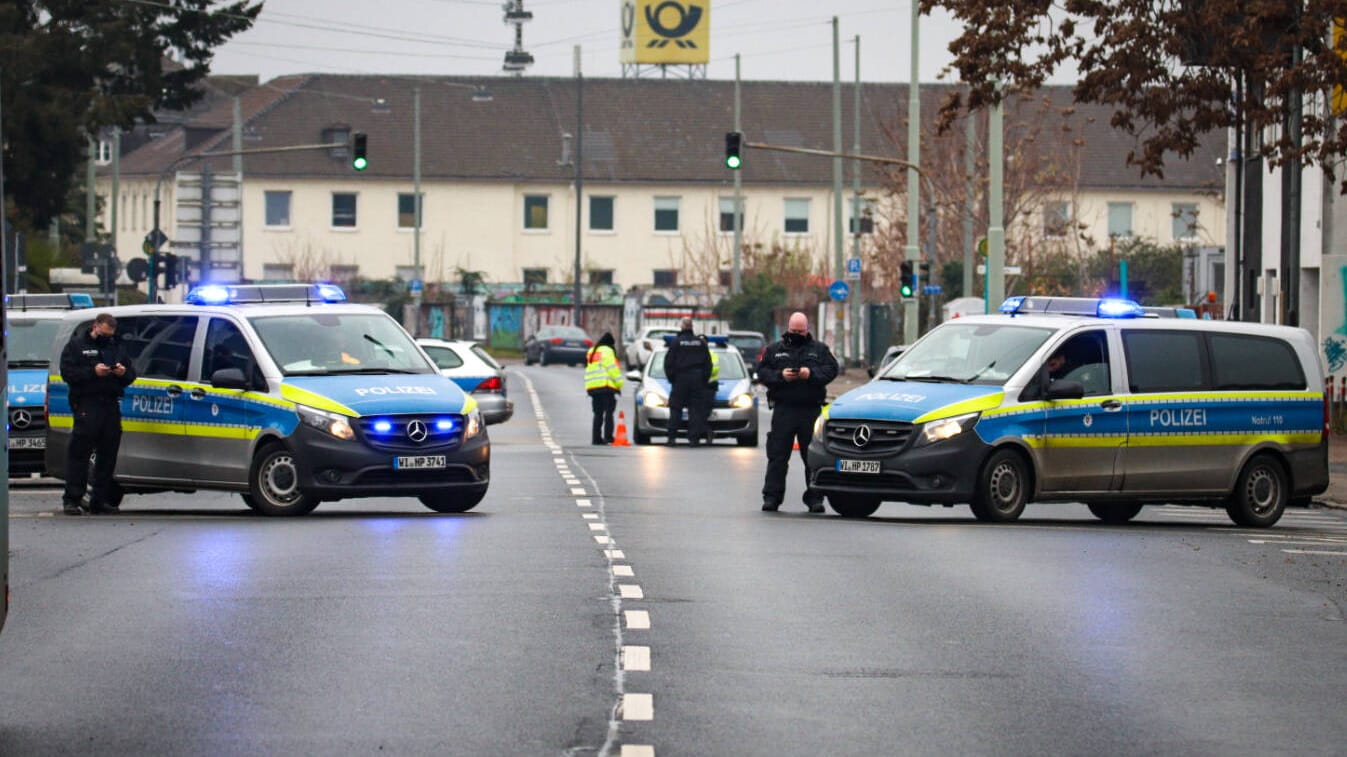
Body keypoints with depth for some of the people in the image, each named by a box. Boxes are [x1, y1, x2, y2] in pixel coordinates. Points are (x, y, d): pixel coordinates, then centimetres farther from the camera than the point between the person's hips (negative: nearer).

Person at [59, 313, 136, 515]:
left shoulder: (116, 347, 21)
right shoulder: (77, 345, 5)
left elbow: (132, 374, 20)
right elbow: (67, 372, -7)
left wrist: (124, 372, -4)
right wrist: (93, 372, -18)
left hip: (111, 406, 6)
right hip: (86, 405, -6)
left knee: (108, 455, 5)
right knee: (79, 453, -9)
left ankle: (100, 500, 11)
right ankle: (71, 500, -10)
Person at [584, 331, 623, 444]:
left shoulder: (591, 352, 21)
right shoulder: (607, 351, -4)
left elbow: (588, 369, 16)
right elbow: (612, 368, -11)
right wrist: (619, 383, -7)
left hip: (592, 387, 7)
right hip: (606, 385, -7)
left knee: (598, 414, 11)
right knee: (609, 412, -8)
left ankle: (596, 438, 9)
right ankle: (608, 436, -16)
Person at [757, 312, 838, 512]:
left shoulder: (819, 349, 10)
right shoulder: (774, 349, 11)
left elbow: (831, 369, 0)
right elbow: (762, 372, 5)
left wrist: (811, 374, -16)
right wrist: (780, 376, -13)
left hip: (811, 410, 0)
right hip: (783, 410, 0)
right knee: (777, 457, -1)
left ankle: (815, 498, 7)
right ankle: (771, 497, 1)